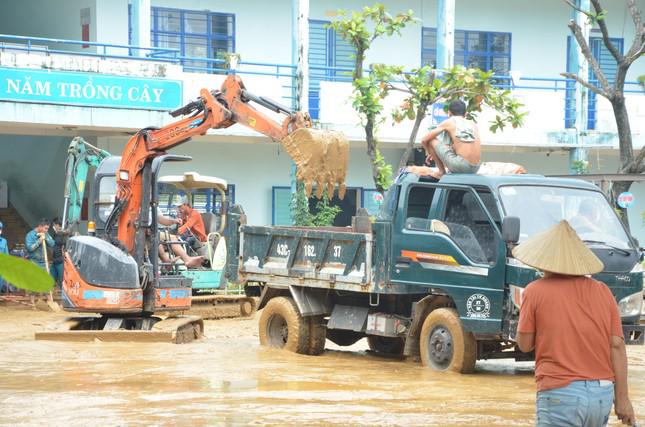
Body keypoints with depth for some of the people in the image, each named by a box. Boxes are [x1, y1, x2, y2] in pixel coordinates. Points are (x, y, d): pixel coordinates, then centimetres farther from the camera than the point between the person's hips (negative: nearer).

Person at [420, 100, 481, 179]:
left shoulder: (449, 122, 6)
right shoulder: (473, 124, 19)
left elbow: (424, 140, 10)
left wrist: (430, 153, 30)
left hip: (459, 166, -6)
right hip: (474, 169, 6)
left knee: (431, 140, 10)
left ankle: (441, 172, 12)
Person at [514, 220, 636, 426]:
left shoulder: (535, 291, -1)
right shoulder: (602, 291, 8)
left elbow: (525, 344, 4)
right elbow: (617, 346, 4)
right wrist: (622, 398, 6)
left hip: (560, 392, -5)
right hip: (603, 393, 5)